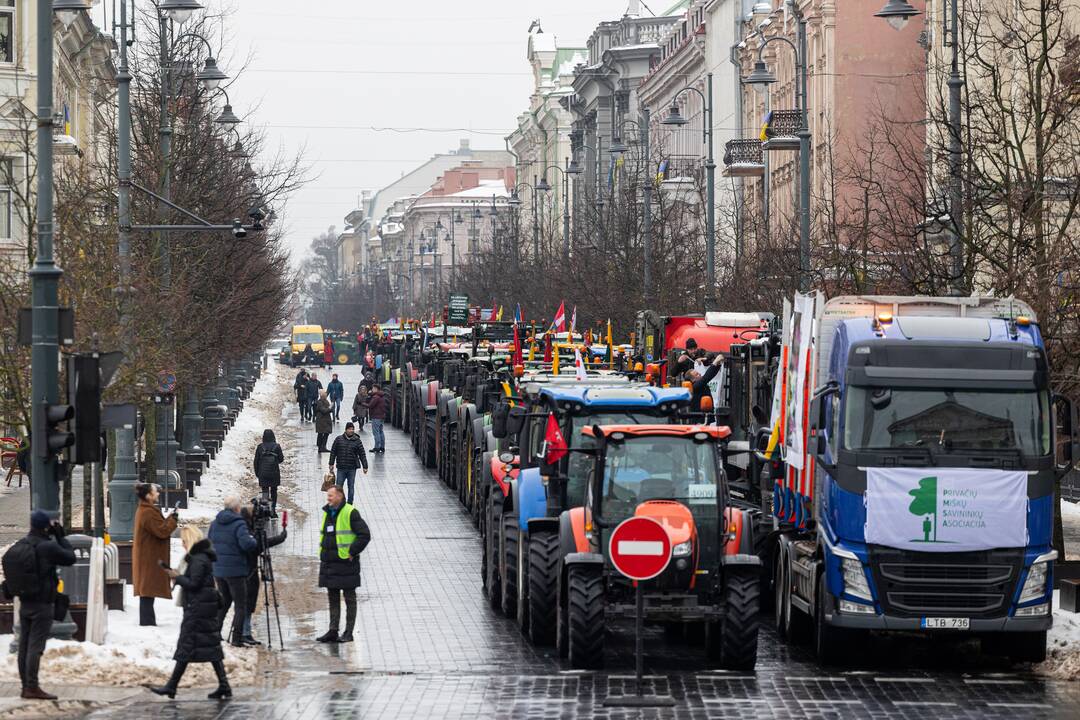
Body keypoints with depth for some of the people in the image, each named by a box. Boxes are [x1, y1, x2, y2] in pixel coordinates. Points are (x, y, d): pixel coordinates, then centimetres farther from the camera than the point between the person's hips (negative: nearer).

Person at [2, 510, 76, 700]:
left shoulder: (18, 547, 5)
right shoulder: (47, 547, -16)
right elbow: (70, 558, -5)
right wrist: (60, 536, 2)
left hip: (24, 603, 7)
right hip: (42, 604, -7)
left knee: (24, 645, 10)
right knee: (35, 646, -7)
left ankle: (26, 685, 16)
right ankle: (32, 687, -8)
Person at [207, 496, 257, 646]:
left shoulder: (214, 523, 7)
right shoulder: (238, 524, -15)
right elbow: (246, 544, -24)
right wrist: (254, 541, -4)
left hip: (218, 570, 7)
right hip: (235, 570, -7)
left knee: (223, 602, 20)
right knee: (241, 605, 0)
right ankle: (236, 638, -6)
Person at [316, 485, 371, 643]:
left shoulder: (350, 513, -11)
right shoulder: (327, 513, 12)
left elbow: (364, 535, -13)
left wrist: (352, 552, -14)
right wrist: (324, 552, 15)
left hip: (346, 563, -8)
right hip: (328, 563, 8)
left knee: (349, 598, 1)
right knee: (333, 599, 9)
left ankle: (348, 633, 3)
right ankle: (333, 631, 13)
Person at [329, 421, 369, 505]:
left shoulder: (357, 441, -1)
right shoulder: (339, 439, 1)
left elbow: (362, 454, 2)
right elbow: (333, 452, 7)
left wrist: (365, 467, 0)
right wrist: (331, 464, 4)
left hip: (352, 468, 0)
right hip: (341, 468, 0)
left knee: (351, 487, 6)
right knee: (339, 487, 1)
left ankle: (350, 504, 15)